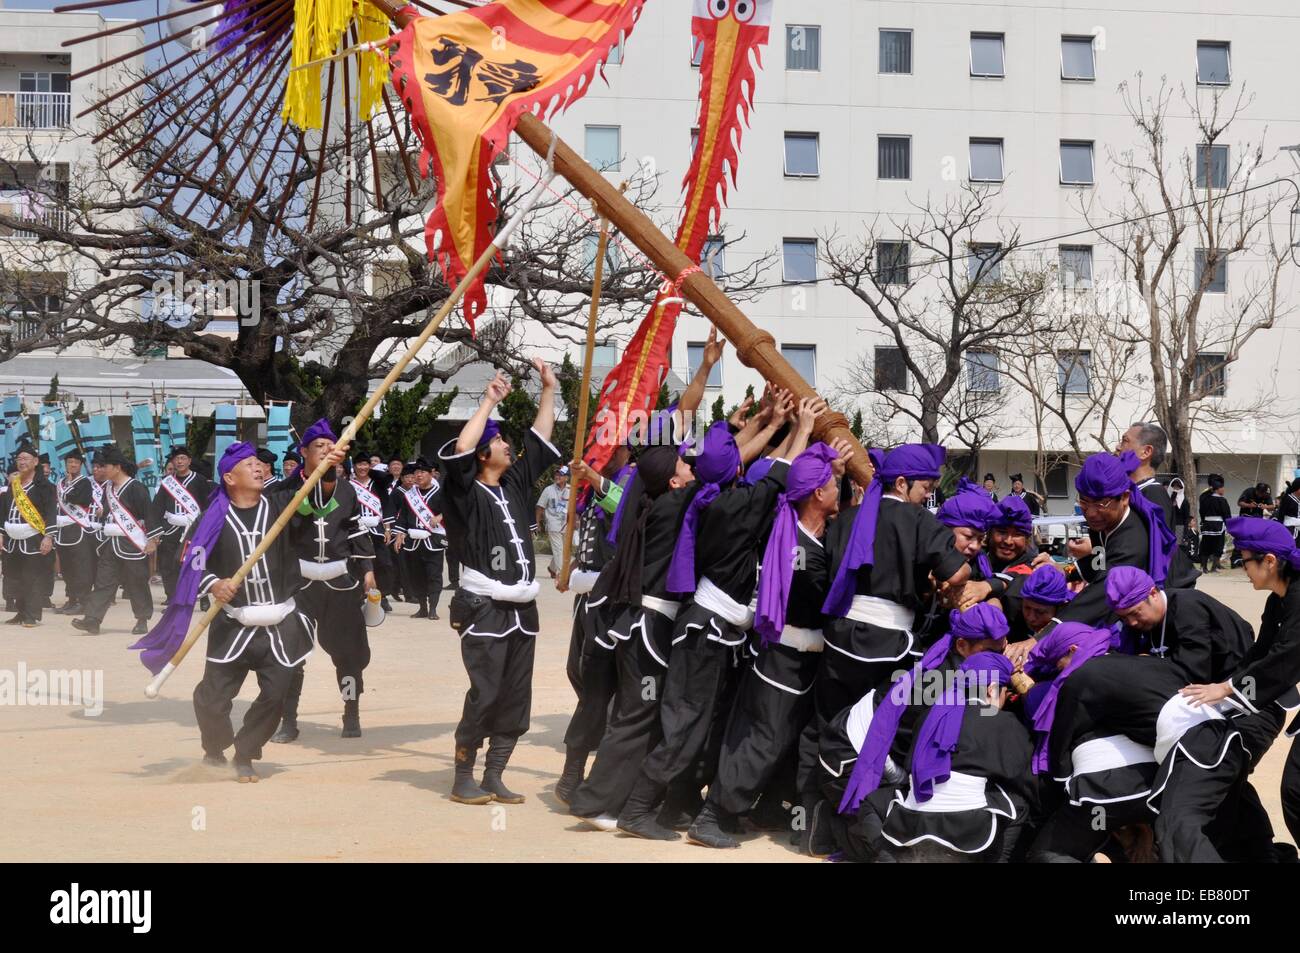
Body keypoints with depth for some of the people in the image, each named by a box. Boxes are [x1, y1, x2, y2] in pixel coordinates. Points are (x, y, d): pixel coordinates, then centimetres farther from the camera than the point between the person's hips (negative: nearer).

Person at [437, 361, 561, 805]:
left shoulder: (516, 483, 13)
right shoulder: (468, 493, -6)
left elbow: (540, 439, 20)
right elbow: (460, 448, -23)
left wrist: (548, 388, 16)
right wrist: (489, 400, -16)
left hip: (522, 607, 7)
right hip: (484, 608, -7)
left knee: (516, 697, 7)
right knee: (484, 693, -11)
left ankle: (493, 777, 14)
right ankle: (463, 778, 1)